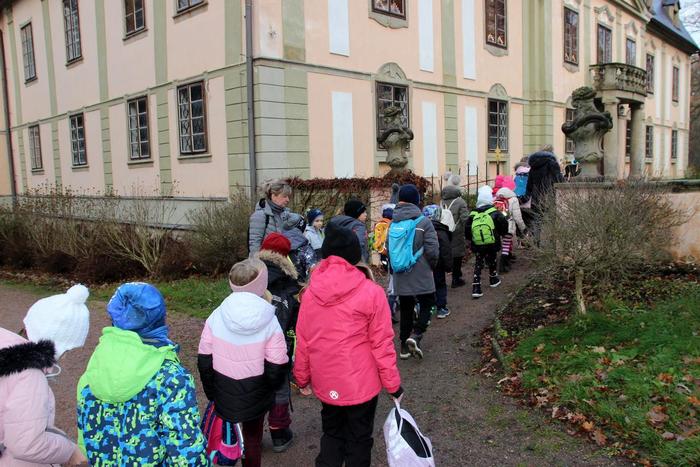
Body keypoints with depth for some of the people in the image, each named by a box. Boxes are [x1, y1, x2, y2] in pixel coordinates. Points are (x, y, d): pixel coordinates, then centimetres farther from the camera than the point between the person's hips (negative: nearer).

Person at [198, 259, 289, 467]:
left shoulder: (215, 317, -12)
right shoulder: (270, 323, -19)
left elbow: (204, 361, -5)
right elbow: (276, 369, -14)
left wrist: (211, 392, 9)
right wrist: (269, 388, 7)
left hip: (223, 395, 2)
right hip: (256, 398, -2)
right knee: (252, 437, 17)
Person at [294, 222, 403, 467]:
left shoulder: (310, 292, -6)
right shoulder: (371, 292, -17)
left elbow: (303, 342, -1)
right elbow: (381, 344, -14)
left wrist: (302, 377, 13)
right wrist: (393, 384, -2)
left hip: (325, 383, 3)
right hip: (361, 383, -3)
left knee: (331, 433, 24)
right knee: (359, 438, 17)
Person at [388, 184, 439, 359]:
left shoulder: (393, 224, 3)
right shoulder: (423, 222, -11)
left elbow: (389, 249, 8)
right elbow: (432, 249, -13)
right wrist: (431, 265, 6)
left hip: (400, 277, 4)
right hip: (421, 276, -4)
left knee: (406, 309, 14)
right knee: (427, 304, 11)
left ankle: (405, 346, 17)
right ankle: (416, 335, -9)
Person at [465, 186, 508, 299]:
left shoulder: (472, 215, -5)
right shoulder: (495, 213, -11)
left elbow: (467, 232, 0)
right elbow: (504, 227, -5)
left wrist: (471, 240, 18)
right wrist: (500, 234, 15)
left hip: (477, 246, 1)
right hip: (492, 245, -1)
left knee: (478, 265, 7)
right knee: (492, 262, 22)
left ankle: (476, 288, -4)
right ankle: (493, 280, 44)